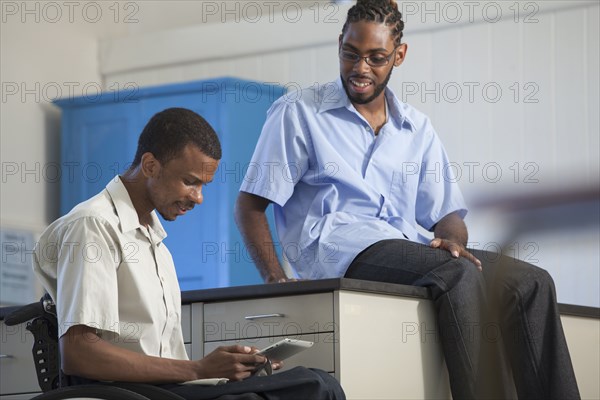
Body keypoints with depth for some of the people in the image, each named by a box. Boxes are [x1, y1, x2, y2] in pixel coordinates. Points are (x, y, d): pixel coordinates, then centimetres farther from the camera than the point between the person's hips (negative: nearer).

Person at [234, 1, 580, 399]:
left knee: (531, 282, -19)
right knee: (460, 275, -33)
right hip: (335, 249, -5)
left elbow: (447, 215, 20)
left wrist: (452, 240, -6)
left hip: (405, 251, 5)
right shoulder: (297, 112, 9)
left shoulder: (418, 128, 21)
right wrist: (276, 280, -10)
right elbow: (251, 205, 5)